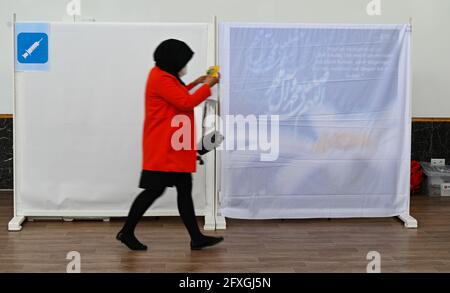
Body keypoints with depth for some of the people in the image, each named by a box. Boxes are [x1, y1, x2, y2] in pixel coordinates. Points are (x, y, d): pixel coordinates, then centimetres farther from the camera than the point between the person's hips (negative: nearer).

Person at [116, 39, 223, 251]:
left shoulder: (164, 76, 16)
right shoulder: (161, 78, -17)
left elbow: (177, 97, 31)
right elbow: (186, 103, -20)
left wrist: (195, 83, 24)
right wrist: (207, 86, -9)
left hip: (174, 148, 11)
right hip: (164, 148, -11)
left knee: (184, 190, 8)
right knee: (154, 190, -4)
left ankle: (196, 238, 11)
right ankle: (127, 232, 10)